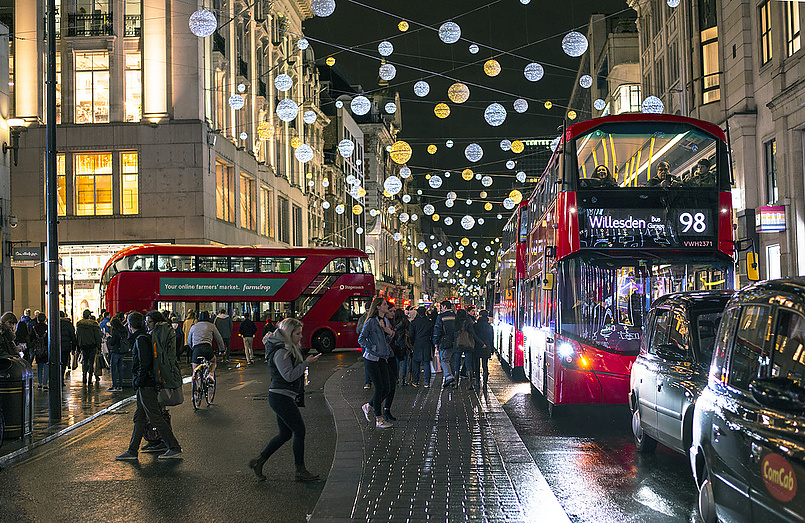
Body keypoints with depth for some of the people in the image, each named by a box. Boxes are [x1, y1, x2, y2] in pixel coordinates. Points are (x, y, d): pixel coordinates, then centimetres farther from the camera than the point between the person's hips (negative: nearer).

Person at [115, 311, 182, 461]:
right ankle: (132, 451, 19)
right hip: (146, 384, 10)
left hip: (145, 385, -10)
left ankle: (175, 448, -3)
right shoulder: (145, 337, 15)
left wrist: (139, 381, -18)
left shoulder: (141, 340, -15)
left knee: (155, 417, -6)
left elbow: (144, 363, -22)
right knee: (139, 418, 13)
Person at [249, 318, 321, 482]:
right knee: (299, 431, -4)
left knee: (285, 434, 14)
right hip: (281, 398, -11)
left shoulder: (289, 349, 15)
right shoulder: (281, 352, -17)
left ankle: (259, 461, 19)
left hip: (284, 397, 11)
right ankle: (300, 471, 6)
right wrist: (306, 363, -19)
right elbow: (289, 375, -23)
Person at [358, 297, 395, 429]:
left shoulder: (385, 322, 13)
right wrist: (372, 349, -13)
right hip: (371, 359, -7)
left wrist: (390, 334, 0)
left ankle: (368, 406, 25)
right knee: (379, 387, -6)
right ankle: (379, 419, 4)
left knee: (387, 388, 3)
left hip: (382, 359, 7)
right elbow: (361, 339, -7)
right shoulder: (371, 322, -9)